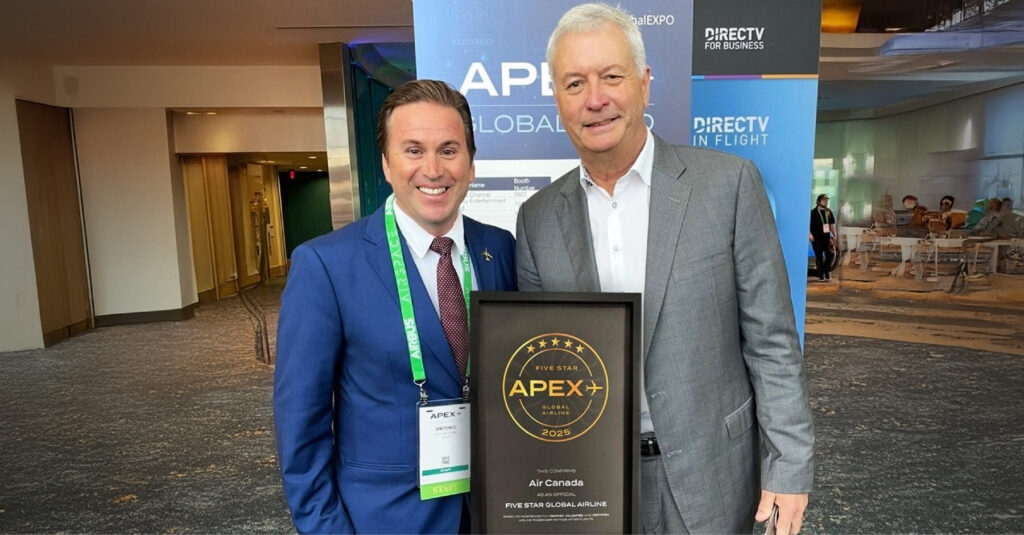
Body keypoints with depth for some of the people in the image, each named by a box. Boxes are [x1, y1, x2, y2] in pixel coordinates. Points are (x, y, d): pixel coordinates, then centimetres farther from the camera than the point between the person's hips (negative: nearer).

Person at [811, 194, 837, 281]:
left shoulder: (828, 212, 11)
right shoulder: (813, 212, -6)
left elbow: (832, 224, 20)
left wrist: (834, 234, 13)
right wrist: (809, 234, -22)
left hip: (827, 237, 5)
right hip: (817, 238, -5)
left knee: (831, 254, 0)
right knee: (819, 256, 0)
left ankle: (827, 272, 18)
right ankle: (821, 275, 7)